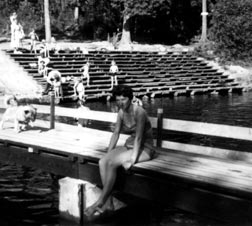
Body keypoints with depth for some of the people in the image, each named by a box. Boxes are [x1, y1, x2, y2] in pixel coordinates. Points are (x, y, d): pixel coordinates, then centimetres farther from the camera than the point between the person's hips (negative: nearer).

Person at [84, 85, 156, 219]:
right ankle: (107, 202, -18)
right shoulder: (121, 112, 3)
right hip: (129, 146, 7)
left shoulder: (139, 112, -20)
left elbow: (138, 138, -22)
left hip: (144, 149, -7)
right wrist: (108, 154, 1)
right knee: (102, 162, -19)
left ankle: (100, 203, -16)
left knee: (112, 163, -28)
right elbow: (116, 134, 8)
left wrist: (132, 161, -25)